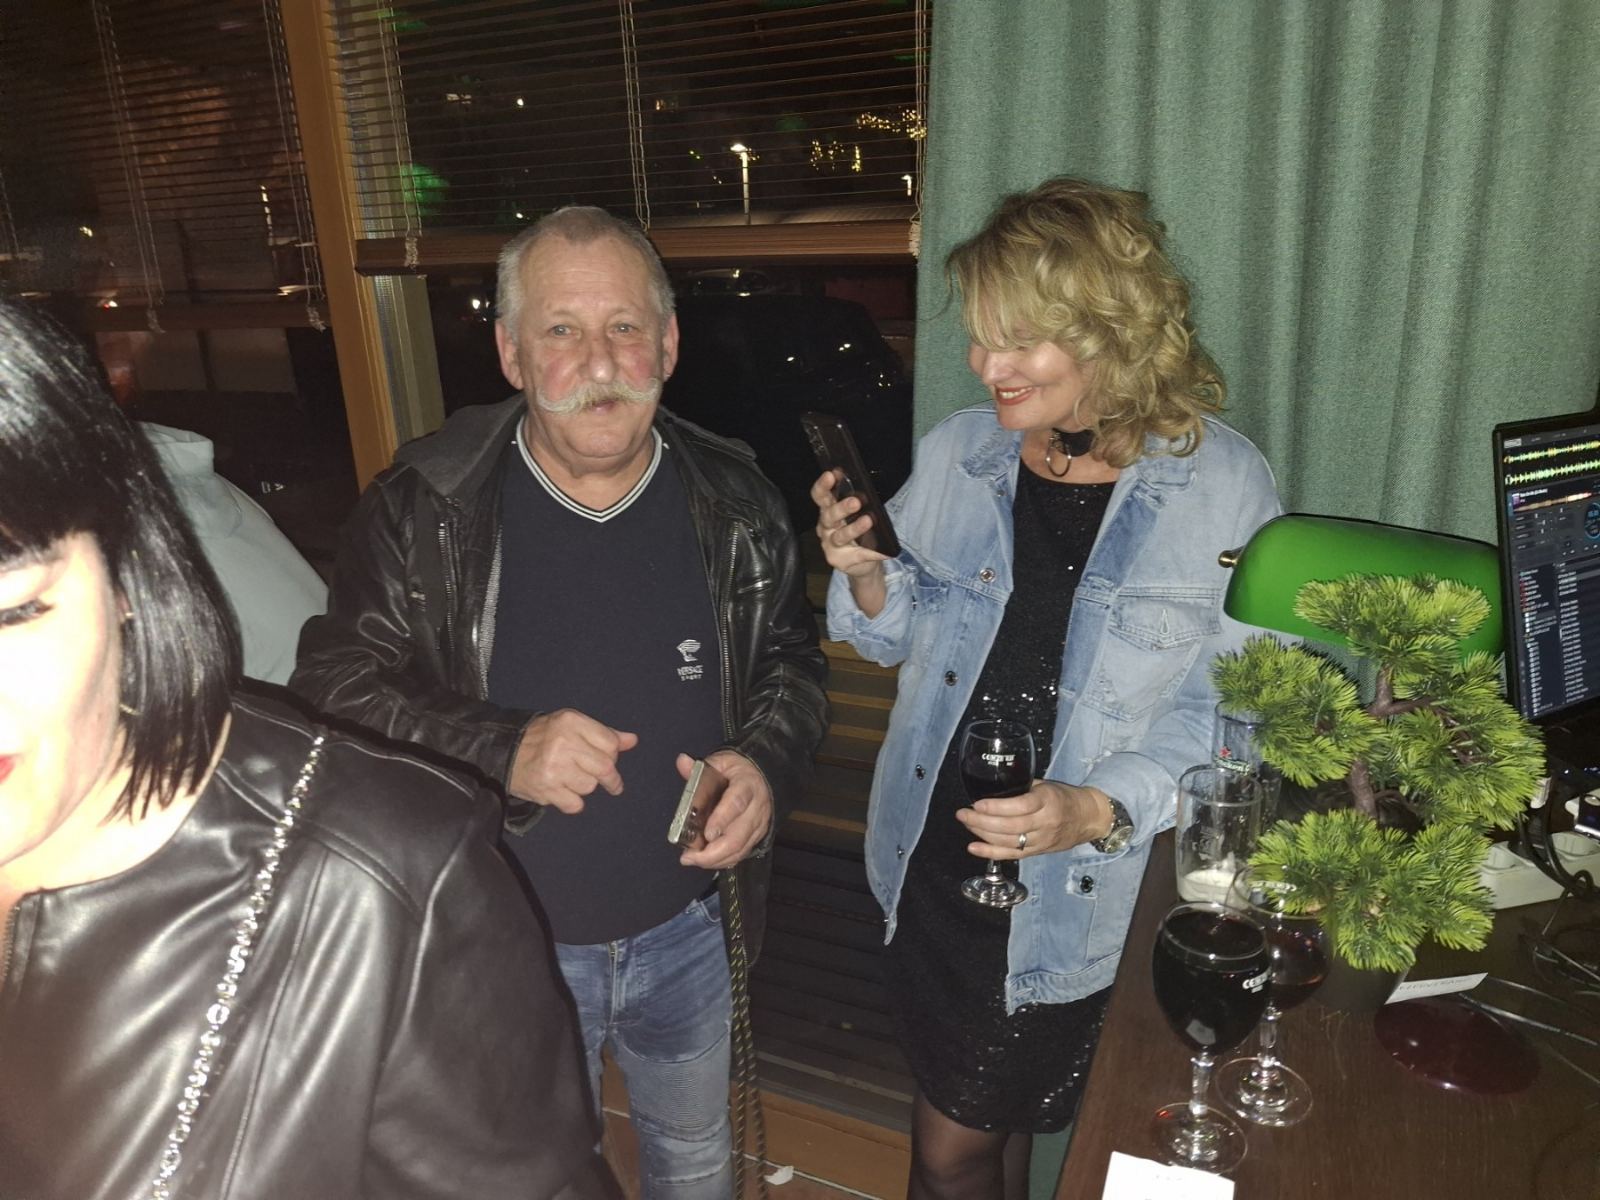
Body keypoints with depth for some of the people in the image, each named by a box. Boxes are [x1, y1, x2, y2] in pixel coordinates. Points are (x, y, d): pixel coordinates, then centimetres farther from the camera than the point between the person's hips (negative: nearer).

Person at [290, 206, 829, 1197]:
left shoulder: (732, 501, -8)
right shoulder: (422, 511, -16)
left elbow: (790, 661, 3)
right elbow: (333, 689, -12)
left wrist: (767, 763, -17)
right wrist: (499, 753, -28)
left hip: (686, 926, 2)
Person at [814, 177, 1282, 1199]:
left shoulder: (1223, 484, -13)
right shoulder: (956, 454, -4)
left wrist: (1100, 808, -25)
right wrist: (867, 578, -14)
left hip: (1090, 895, -2)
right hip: (934, 861, 3)